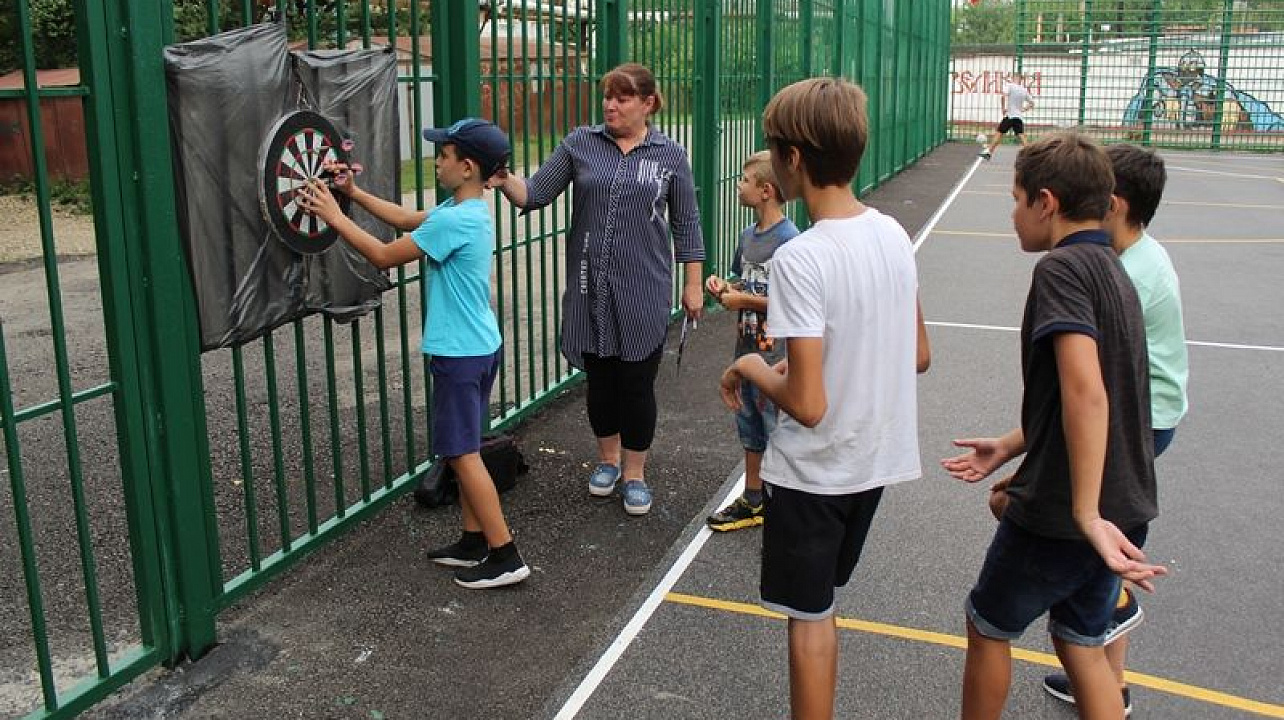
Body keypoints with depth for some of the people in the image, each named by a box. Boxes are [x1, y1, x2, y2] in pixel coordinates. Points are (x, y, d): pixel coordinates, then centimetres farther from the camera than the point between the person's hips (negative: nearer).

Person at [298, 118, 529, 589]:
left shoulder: (454, 220, -22)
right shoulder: (469, 209, 8)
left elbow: (386, 257, -14)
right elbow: (407, 220, 21)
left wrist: (334, 216, -5)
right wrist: (353, 192, 17)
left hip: (460, 352, -10)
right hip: (479, 346, 10)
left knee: (462, 453, -2)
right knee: (464, 449, 17)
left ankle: (505, 557, 3)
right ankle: (475, 541, 26)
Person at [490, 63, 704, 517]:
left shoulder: (670, 155, 1)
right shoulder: (580, 144, 3)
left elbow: (686, 224, 6)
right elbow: (536, 194, -1)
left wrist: (693, 284, 5)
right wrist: (505, 181, -21)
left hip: (643, 292, -1)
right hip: (590, 288, 2)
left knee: (637, 383, 4)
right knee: (599, 378, 13)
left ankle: (635, 473, 23)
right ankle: (608, 459, 35)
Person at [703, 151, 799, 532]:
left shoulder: (789, 240, -18)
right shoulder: (747, 235, 7)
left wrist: (743, 300, -17)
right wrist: (723, 286, -1)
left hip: (775, 355, -8)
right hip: (747, 347, 8)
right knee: (750, 426, 18)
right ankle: (752, 501, 33)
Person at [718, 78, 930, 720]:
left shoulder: (798, 259, -25)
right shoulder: (893, 234, -2)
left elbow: (807, 405, -27)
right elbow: (918, 356, 9)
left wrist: (750, 368, -9)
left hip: (814, 469, -7)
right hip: (877, 458, 8)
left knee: (808, 618, 10)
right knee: (819, 605, 24)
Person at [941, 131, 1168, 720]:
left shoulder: (1062, 268, -18)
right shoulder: (1113, 272, 11)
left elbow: (1085, 394, -30)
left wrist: (1086, 513, -31)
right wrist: (1006, 447, 23)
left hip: (1060, 514, -8)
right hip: (1124, 510, 8)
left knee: (988, 627, 14)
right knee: (1080, 643, 21)